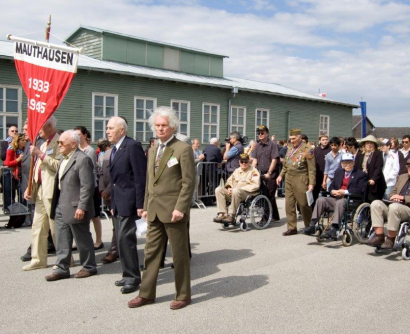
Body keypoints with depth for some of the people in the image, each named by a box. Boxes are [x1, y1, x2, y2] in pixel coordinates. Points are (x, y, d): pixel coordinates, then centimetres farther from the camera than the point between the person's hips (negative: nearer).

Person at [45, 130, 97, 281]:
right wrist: (55, 205, 15)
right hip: (61, 207, 9)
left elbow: (87, 186, -21)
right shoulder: (63, 158, 14)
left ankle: (89, 267, 20)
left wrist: (82, 207, -23)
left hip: (75, 208, -9)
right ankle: (62, 268, 21)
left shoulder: (82, 159, -16)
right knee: (62, 241, 12)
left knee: (82, 239, 5)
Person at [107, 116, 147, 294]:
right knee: (122, 239, 13)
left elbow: (140, 176, -17)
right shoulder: (115, 149, 16)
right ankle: (129, 274, 24)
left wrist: (140, 204, -19)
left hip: (128, 201, -9)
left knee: (125, 239, -8)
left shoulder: (133, 146, -12)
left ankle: (133, 277, 4)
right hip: (117, 202, 9)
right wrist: (113, 204, 16)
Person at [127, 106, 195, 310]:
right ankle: (146, 294, 22)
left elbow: (188, 182, -13)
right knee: (151, 252, 12)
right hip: (154, 210, 7)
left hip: (173, 210, -7)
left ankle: (183, 295, 18)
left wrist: (180, 208, -19)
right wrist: (146, 207, 14)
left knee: (179, 254, 5)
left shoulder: (183, 149, -8)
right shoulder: (152, 150, 15)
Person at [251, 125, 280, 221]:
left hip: (271, 175, -6)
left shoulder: (273, 144, -5)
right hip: (261, 174, 6)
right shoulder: (258, 146, 13)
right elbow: (255, 160, 9)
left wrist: (269, 173, -16)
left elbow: (274, 160, -11)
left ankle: (274, 216, 3)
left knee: (270, 195, -6)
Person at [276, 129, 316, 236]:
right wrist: (281, 175, 7)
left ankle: (309, 227, 18)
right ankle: (292, 228, 12)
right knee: (289, 204, 4)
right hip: (288, 179, 6)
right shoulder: (290, 149, 14)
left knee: (304, 204, 1)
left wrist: (311, 183, -13)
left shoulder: (307, 150, -6)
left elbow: (312, 169, -8)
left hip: (300, 180, -6)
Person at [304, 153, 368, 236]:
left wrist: (345, 192, -19)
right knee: (321, 200, -19)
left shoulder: (361, 174, 6)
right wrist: (333, 191, -6)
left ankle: (334, 229, -45)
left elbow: (361, 190, -8)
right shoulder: (338, 172, 24)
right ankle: (312, 225, -23)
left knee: (340, 202, -37)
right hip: (336, 198, 6)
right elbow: (331, 186, 20)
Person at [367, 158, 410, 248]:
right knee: (376, 203, -21)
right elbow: (393, 193, 26)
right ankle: (379, 236, -24)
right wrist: (395, 197, 2)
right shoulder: (402, 177, 27)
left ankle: (390, 239, -25)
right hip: (395, 206, 6)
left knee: (394, 206, -38)